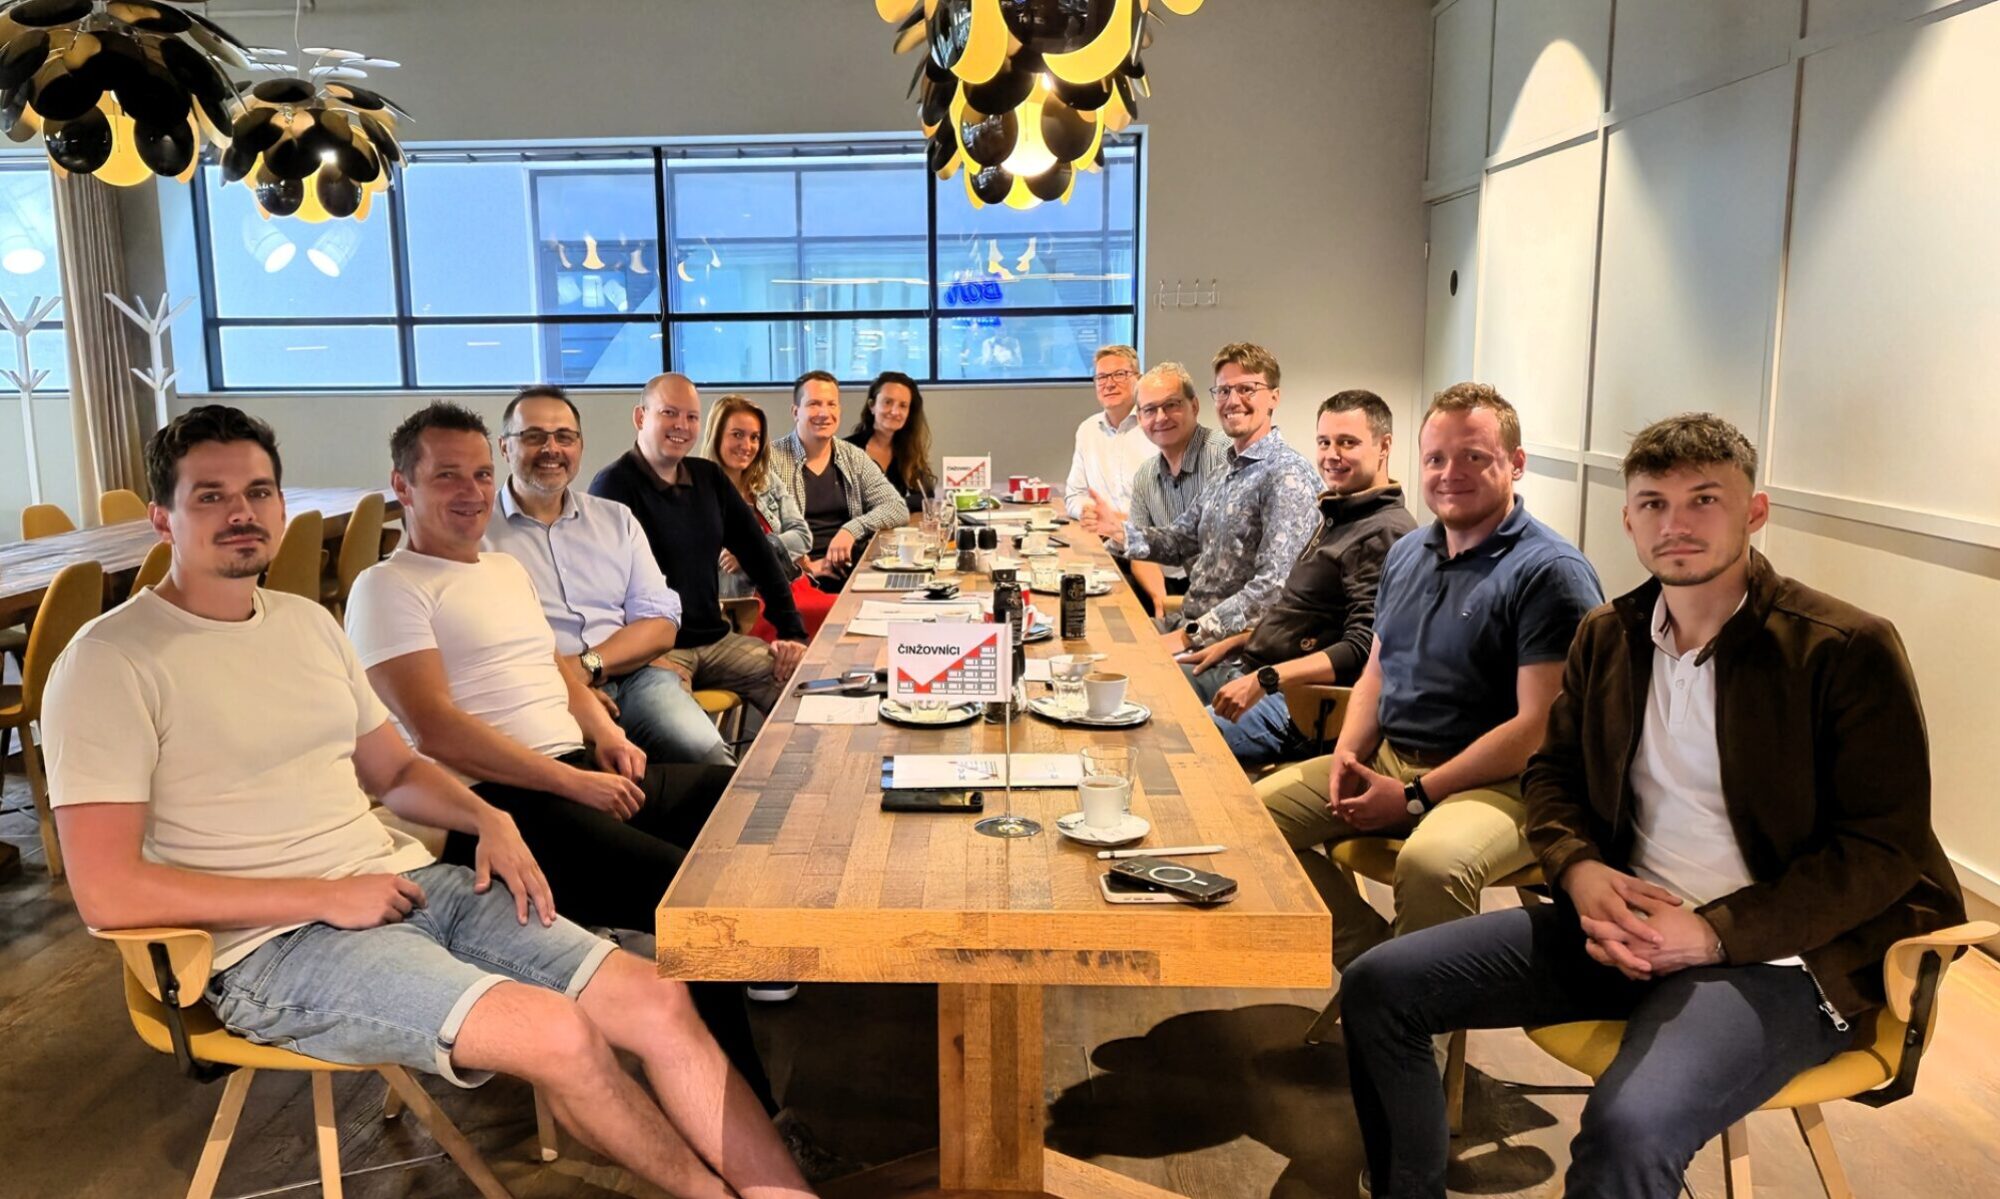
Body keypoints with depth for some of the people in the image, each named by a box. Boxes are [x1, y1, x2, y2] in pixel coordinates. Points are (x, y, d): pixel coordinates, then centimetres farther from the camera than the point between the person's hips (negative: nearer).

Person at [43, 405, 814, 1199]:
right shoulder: (112, 661, -8)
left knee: (657, 1001, -10)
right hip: (275, 943, -6)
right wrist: (326, 897, -15)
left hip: (406, 883, 7)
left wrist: (488, 820, 0)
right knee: (562, 1034, -25)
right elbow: (107, 893, -15)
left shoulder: (307, 622, 13)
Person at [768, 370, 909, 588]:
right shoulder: (772, 458, 1)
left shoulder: (854, 458, 14)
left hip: (853, 570, 3)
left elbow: (898, 508, 5)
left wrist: (852, 529, -12)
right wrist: (805, 565, -19)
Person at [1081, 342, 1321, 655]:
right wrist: (1118, 531, -1)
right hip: (1188, 625, 8)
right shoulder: (1230, 471, 15)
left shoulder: (1287, 475, -15)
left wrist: (1190, 636, -21)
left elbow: (1273, 588, -23)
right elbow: (1179, 541, 18)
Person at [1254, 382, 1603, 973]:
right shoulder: (1406, 554, 14)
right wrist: (1349, 751, 1)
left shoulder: (1550, 572, -12)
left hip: (1496, 781, -7)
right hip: (1385, 757, 8)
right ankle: (1371, 955, 2)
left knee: (1430, 860, -37)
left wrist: (1415, 798, -17)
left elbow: (1538, 726, -17)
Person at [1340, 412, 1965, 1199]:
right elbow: (1553, 774, 17)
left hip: (1771, 956, -6)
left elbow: (1885, 849, -10)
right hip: (1625, 924, 6)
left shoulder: (1846, 650, -9)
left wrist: (1714, 933, -18)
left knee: (1626, 1129, -35)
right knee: (1378, 986, -6)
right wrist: (1581, 871, -5)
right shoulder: (1607, 636, 8)